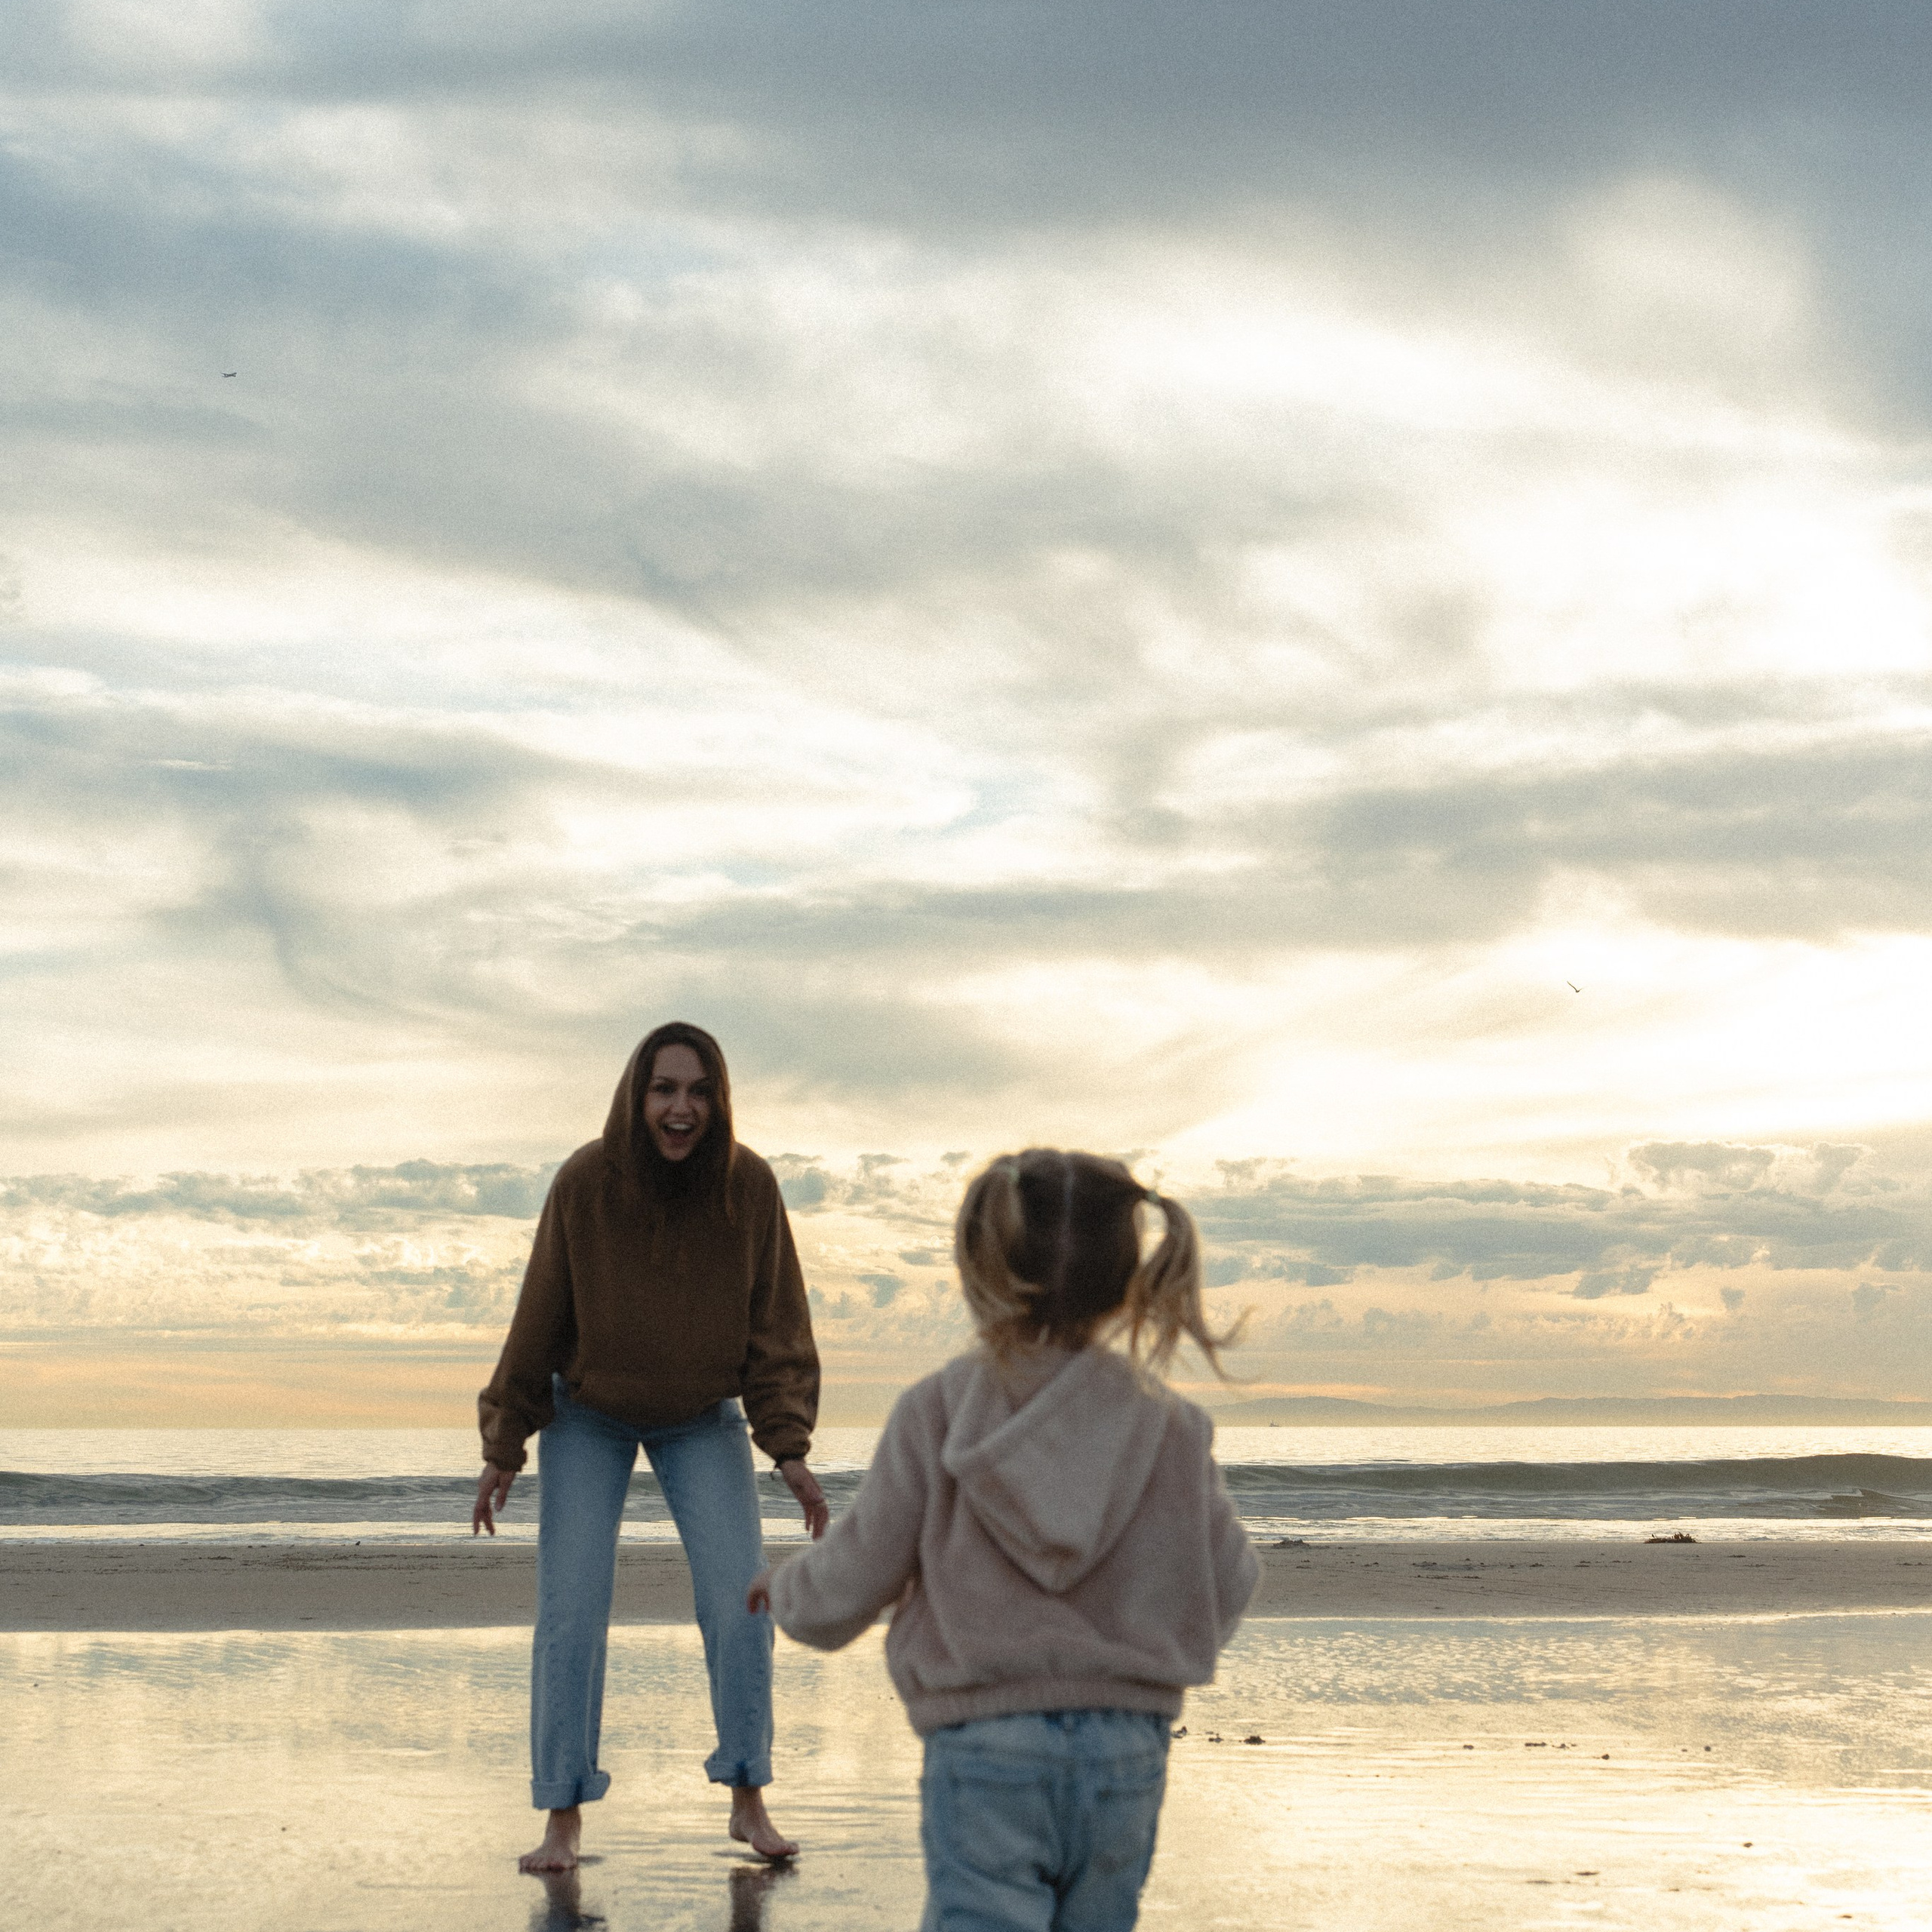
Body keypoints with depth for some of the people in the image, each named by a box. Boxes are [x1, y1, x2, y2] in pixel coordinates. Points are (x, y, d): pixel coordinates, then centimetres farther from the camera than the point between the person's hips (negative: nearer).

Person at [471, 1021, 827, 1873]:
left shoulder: (749, 1187, -20)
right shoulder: (585, 1183, -23)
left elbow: (776, 1327, -10)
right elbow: (536, 1321, -12)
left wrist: (789, 1450, -15)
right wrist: (503, 1450, -7)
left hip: (704, 1419, 1)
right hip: (589, 1417, -1)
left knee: (740, 1601, -8)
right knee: (570, 1611, -8)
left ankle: (748, 1801, 7)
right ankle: (564, 1818, 3)